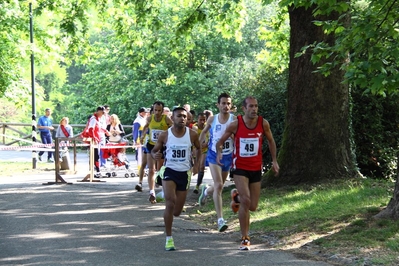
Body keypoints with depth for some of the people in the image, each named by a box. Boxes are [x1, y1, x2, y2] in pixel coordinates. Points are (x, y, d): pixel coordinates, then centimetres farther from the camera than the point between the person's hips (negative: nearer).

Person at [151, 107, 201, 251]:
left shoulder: (192, 134, -3)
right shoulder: (165, 135, -7)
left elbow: (199, 148, 15)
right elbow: (154, 150, 4)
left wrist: (197, 164, 3)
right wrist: (155, 155, -19)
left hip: (184, 173, 2)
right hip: (169, 171, -2)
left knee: (177, 211, 6)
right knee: (170, 203, -20)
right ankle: (169, 238, -10)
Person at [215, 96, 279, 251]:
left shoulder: (263, 123, -6)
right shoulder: (235, 124, -12)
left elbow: (270, 141, 11)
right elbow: (220, 141, -1)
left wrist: (274, 161, 5)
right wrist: (219, 152, -21)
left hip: (256, 168, 3)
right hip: (240, 168, -3)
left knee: (252, 207, 5)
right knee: (246, 201, -21)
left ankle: (236, 196, 41)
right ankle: (245, 239, -8)